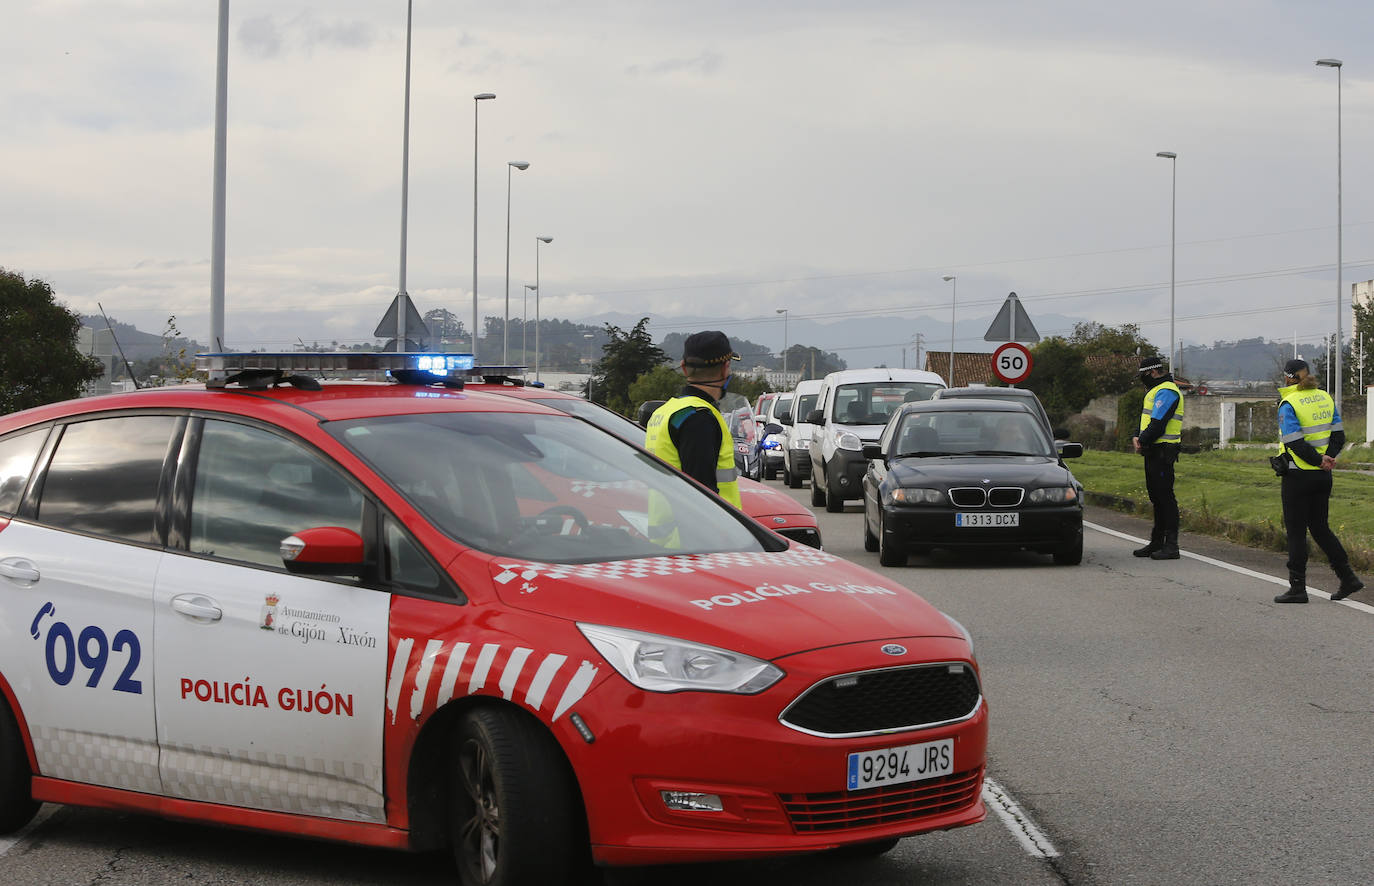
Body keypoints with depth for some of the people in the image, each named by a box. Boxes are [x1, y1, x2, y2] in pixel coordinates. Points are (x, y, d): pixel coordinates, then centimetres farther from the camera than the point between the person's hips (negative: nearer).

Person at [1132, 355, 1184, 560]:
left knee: (1165, 497, -10)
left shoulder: (1166, 392, -14)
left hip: (1162, 451, -11)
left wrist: (1142, 441, -11)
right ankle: (1157, 543, 21)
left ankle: (1171, 546, -11)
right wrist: (1138, 438, 4)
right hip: (1154, 451, 11)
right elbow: (1147, 419, 21)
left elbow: (1158, 423, -21)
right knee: (1156, 496, 14)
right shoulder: (1156, 391, 20)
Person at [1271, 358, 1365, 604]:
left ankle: (1297, 588, 3)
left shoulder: (1289, 404, -13)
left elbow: (1295, 443, -20)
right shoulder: (1325, 398, 9)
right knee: (1320, 527, 17)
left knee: (1296, 531, 1)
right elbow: (1339, 436, 6)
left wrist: (1320, 460, -11)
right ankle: (1348, 578, 12)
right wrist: (1327, 458, -5)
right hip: (1323, 476, 7)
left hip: (1298, 475, -7)